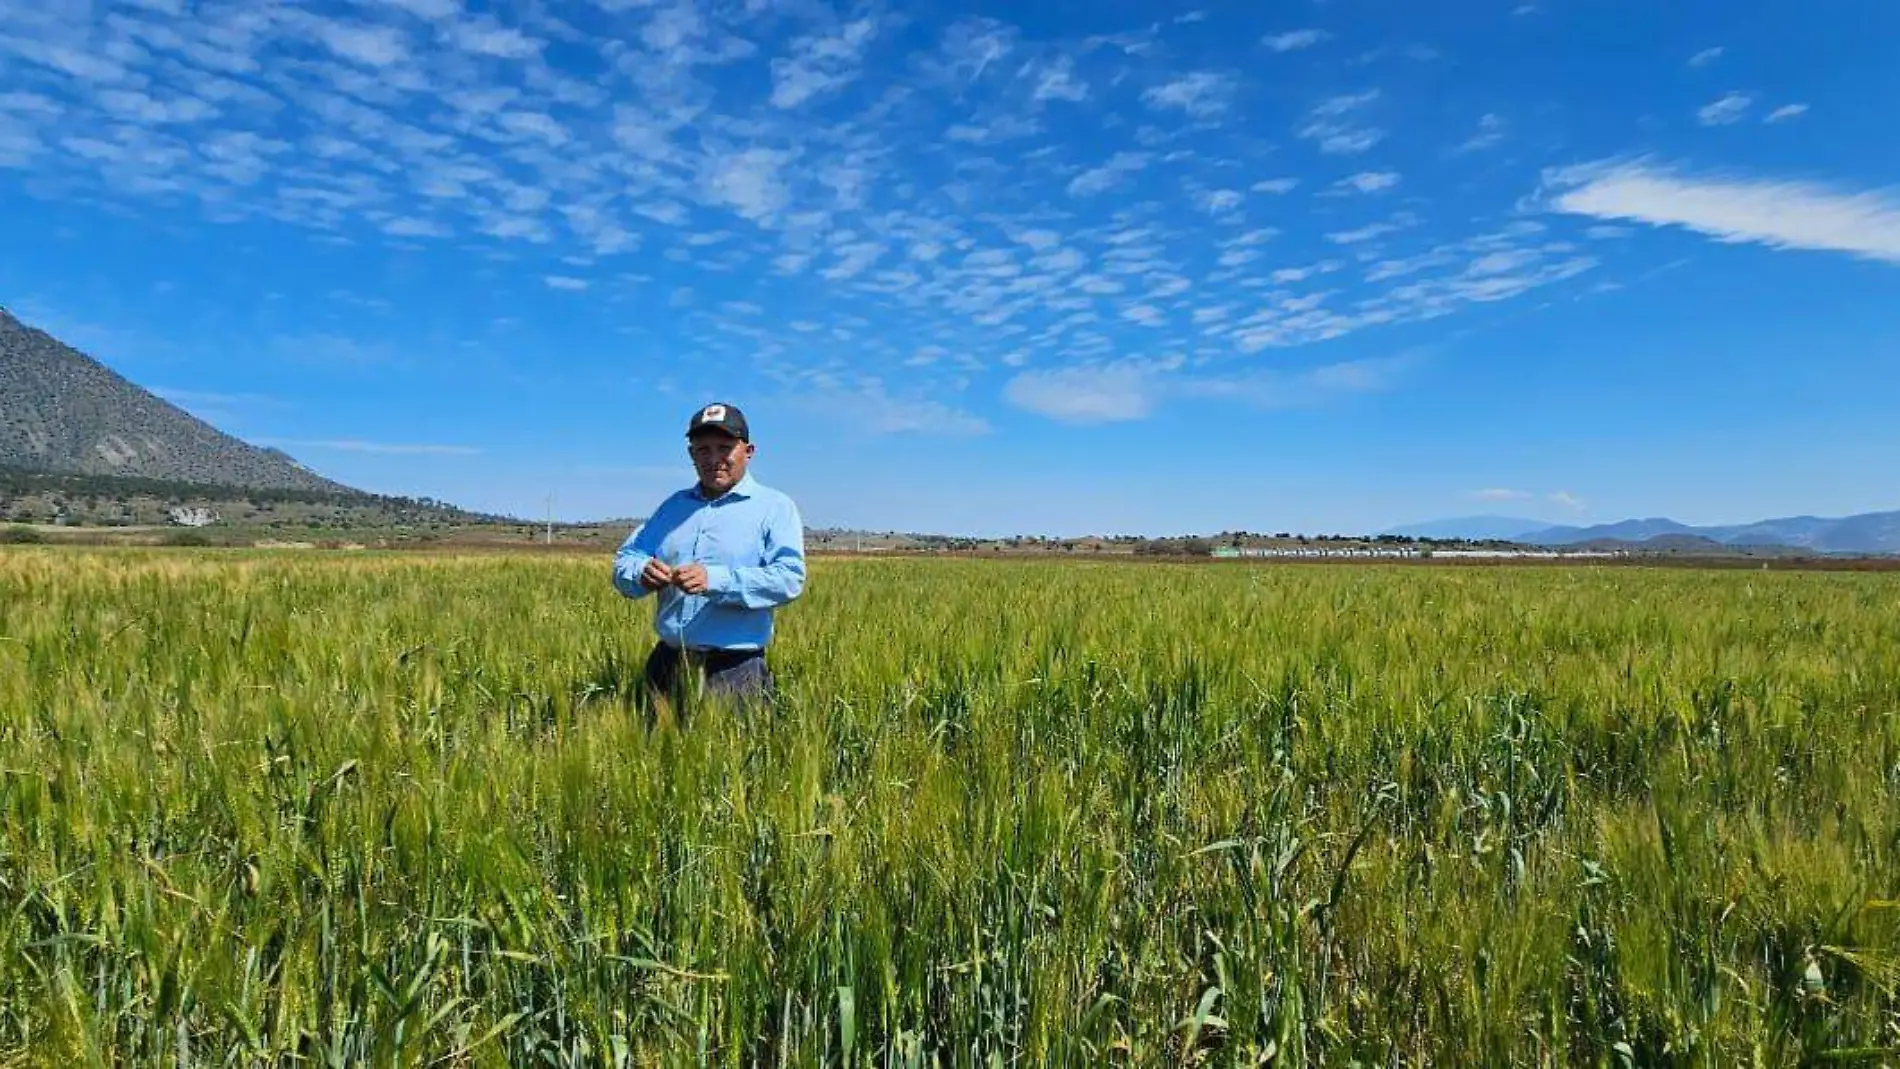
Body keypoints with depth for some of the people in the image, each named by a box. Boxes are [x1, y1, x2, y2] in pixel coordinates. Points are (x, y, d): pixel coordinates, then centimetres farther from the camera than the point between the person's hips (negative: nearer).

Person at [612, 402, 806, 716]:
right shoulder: (673, 505, 16)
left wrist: (716, 581, -27)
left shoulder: (774, 507, -2)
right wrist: (642, 573, -13)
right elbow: (625, 558, 12)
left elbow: (790, 578, -15)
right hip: (667, 665, 5)